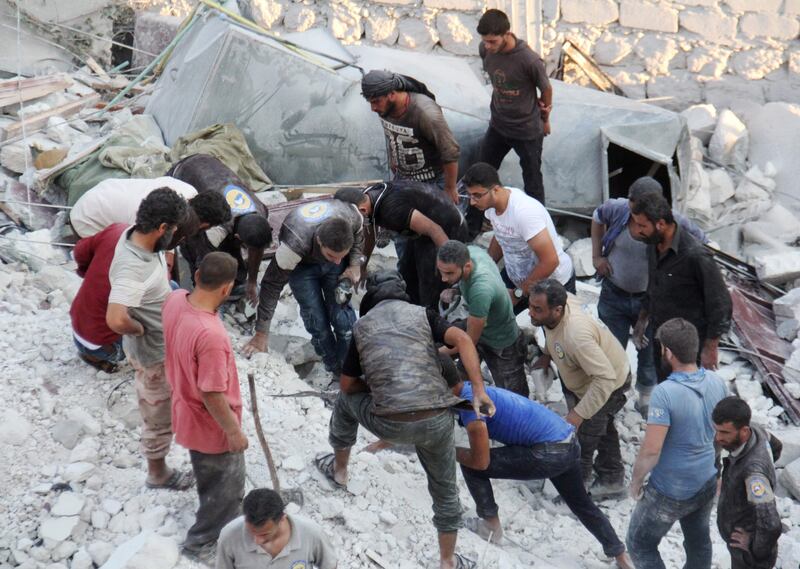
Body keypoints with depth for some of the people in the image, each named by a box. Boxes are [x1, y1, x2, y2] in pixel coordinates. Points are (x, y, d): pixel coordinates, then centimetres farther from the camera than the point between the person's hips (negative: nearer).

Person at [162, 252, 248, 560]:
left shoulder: (175, 299, -16)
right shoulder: (210, 335, -41)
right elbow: (212, 395, -30)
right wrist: (233, 431, -15)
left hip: (187, 410, 8)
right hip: (212, 424, -8)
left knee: (208, 474, 33)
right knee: (228, 484, 19)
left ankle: (216, 515, 58)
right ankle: (201, 541, 37)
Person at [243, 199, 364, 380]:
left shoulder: (351, 216, -37)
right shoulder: (295, 243, -46)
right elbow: (273, 284, -33)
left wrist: (355, 264, -19)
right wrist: (261, 334, -29)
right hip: (302, 265, -2)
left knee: (342, 316, -4)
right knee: (317, 320, -7)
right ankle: (335, 370, 14)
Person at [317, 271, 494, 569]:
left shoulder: (362, 325, 16)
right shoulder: (422, 313, 13)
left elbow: (347, 384, 20)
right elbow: (461, 339, -5)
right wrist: (479, 391, -6)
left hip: (391, 424, 0)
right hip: (435, 421, 0)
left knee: (347, 398, 33)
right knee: (444, 488, 23)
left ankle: (339, 470, 52)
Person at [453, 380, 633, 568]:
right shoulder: (474, 391, 15)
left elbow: (480, 461, -14)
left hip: (549, 453, -10)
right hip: (569, 445, 10)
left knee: (471, 465, -1)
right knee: (581, 504, 30)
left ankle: (492, 527, 14)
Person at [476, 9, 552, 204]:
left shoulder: (529, 60, -29)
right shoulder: (485, 50, -14)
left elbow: (546, 89, -10)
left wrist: (545, 120, 5)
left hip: (528, 130, -5)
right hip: (497, 126, 5)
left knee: (532, 181, 9)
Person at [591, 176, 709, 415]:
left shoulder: (674, 222, -25)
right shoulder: (616, 209, -20)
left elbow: (702, 246, -9)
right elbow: (597, 218, 5)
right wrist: (597, 256, 0)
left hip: (651, 299, -1)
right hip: (615, 294, 1)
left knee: (649, 351, 18)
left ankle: (646, 399, 43)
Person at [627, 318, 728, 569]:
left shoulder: (665, 393, -29)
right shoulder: (716, 382, -8)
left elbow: (651, 450, -27)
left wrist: (636, 480, -10)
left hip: (670, 492, -6)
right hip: (706, 484, 7)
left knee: (640, 544, 13)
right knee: (698, 541, 26)